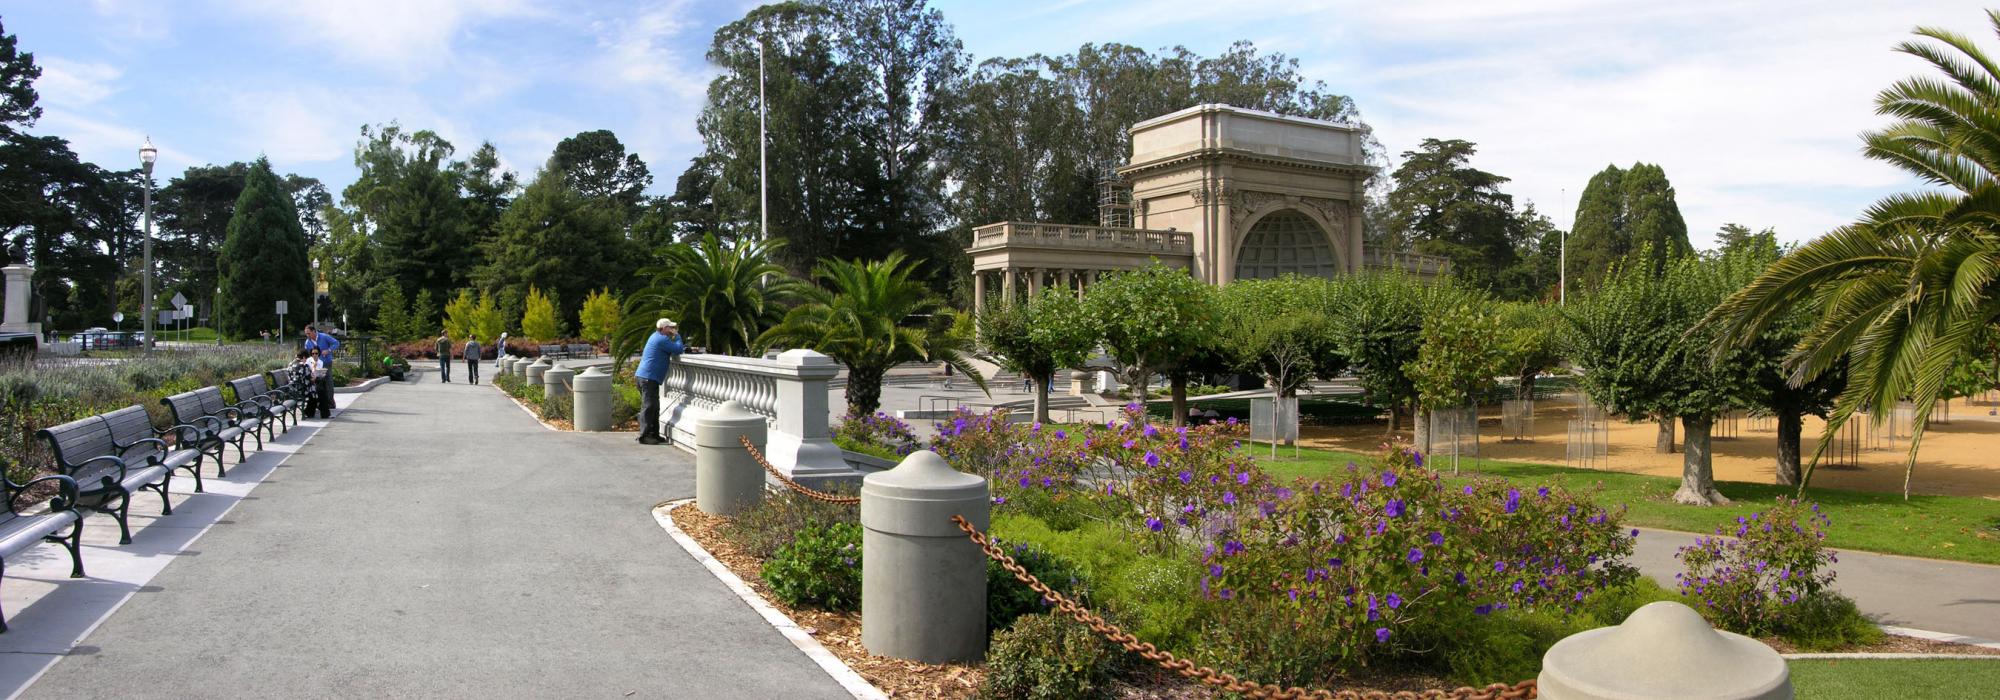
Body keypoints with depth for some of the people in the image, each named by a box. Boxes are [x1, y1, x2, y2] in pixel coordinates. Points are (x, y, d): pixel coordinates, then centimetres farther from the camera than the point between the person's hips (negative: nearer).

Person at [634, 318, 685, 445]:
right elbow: (678, 350, -15)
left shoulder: (657, 337, 19)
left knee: (654, 407, 14)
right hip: (649, 377, -11)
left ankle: (654, 435, 18)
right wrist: (677, 336, -1)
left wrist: (682, 348, 8)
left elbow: (673, 349, 26)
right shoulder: (661, 339, -14)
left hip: (644, 376, 11)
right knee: (648, 406, -10)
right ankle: (644, 436, -10)